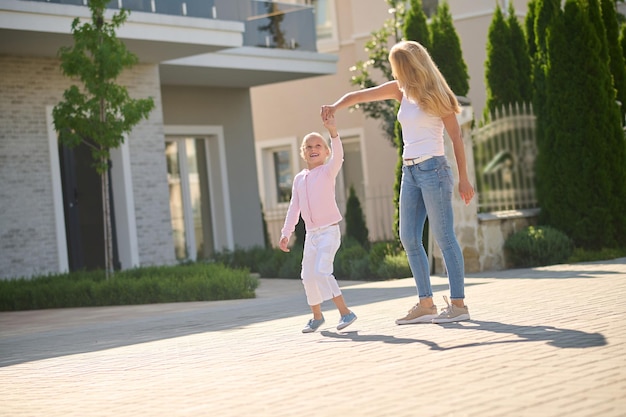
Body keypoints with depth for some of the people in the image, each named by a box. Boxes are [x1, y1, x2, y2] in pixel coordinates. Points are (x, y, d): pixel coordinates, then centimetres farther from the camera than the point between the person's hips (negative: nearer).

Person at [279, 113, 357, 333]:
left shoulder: (328, 171, -4)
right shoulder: (299, 179, 12)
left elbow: (338, 156, -26)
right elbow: (294, 207, 14)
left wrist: (333, 132, -40)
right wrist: (286, 233, 8)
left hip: (329, 230, -6)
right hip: (311, 233, 6)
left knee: (322, 271, -21)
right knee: (308, 275, 8)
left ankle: (345, 311, -15)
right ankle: (317, 316, 26)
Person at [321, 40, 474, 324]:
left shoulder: (435, 96, -5)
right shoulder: (400, 90, 12)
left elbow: (456, 137, -5)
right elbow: (359, 95, 10)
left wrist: (463, 179, -7)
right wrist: (336, 106, -10)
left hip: (433, 169, -7)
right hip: (410, 172, 7)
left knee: (444, 237, -7)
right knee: (409, 238, 4)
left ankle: (459, 304, -3)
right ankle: (425, 304, 8)